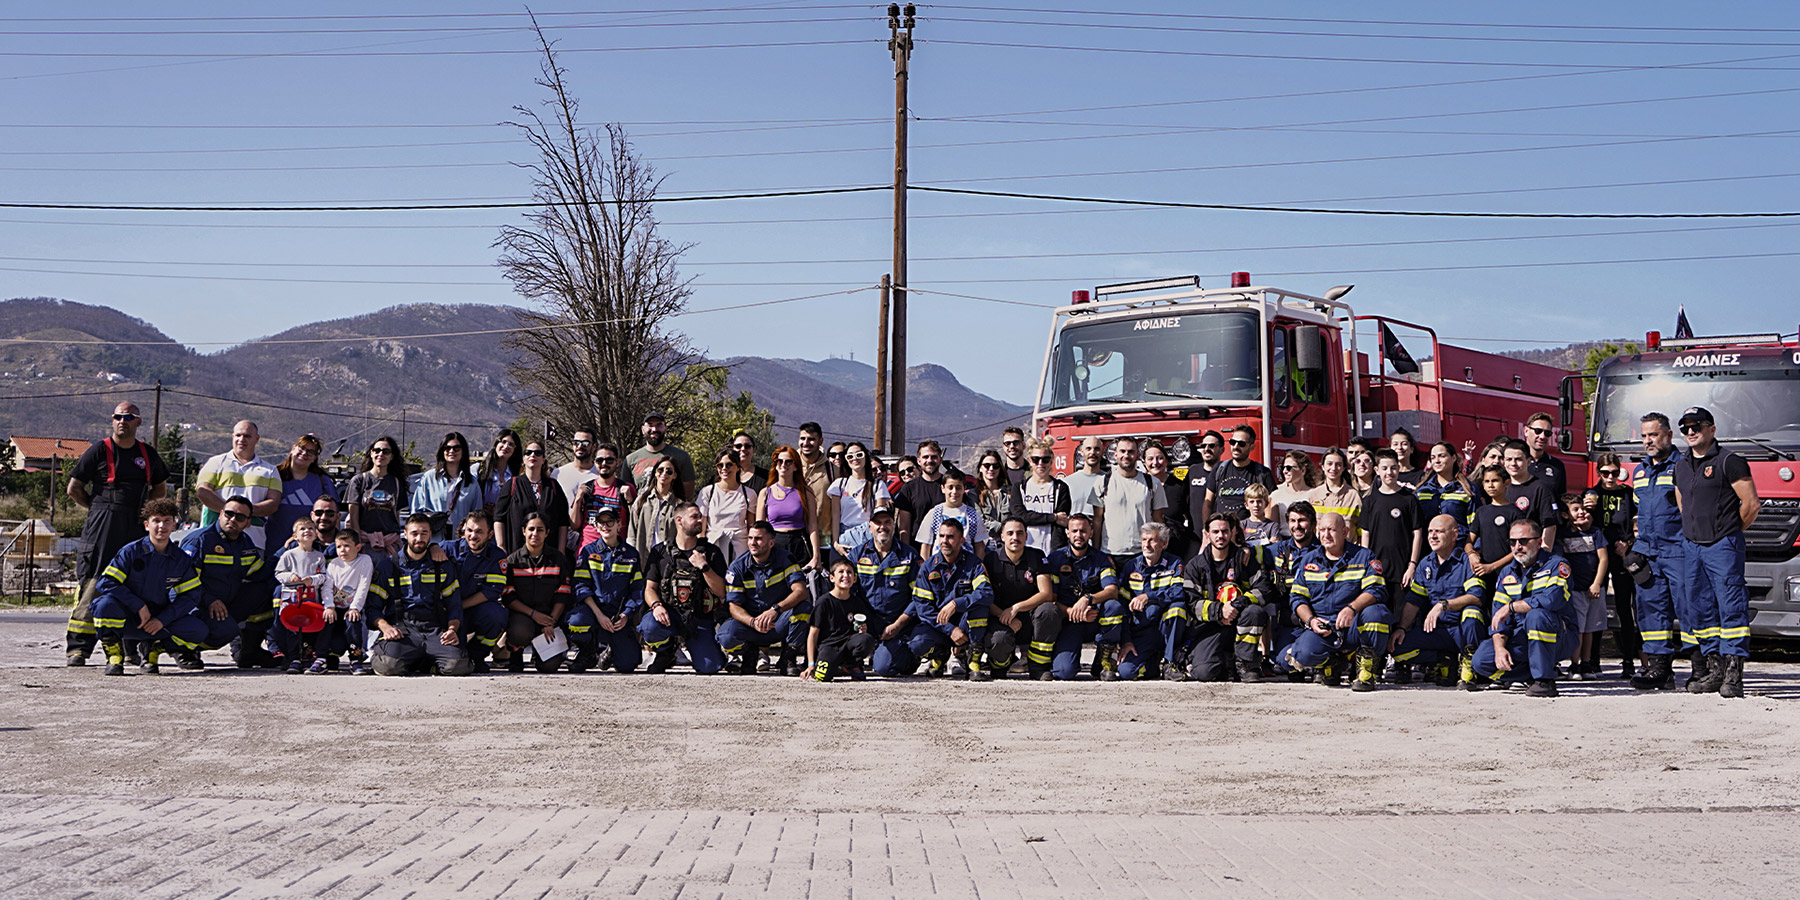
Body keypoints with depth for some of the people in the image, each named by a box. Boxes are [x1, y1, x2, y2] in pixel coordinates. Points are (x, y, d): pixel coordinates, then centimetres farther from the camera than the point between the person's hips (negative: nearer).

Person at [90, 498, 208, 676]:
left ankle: (155, 649, 6)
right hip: (127, 618, -2)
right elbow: (106, 582, -17)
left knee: (198, 630, -22)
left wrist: (162, 620, -16)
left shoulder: (182, 560, -1)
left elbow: (190, 596, -2)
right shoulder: (130, 552, -10)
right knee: (106, 604, -36)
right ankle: (114, 657, -11)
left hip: (158, 619, 2)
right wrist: (139, 606, -23)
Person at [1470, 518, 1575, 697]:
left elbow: (1553, 599, -29)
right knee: (1482, 659, -16)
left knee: (1537, 615, -38)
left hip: (1559, 637, -5)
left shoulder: (1556, 565, -8)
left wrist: (1511, 607, -21)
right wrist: (1499, 647, -13)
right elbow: (1499, 618, 5)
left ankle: (1545, 680, -26)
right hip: (1522, 638, 5)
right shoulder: (1507, 573, 10)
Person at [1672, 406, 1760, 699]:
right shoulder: (1681, 467, 16)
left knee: (1731, 608, -9)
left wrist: (1729, 532, 5)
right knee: (1700, 609, 7)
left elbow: (1751, 504, -6)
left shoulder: (1729, 462, -6)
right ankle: (1715, 669, 13)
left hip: (1723, 545, -7)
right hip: (1691, 546, 7)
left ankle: (1734, 674, -11)